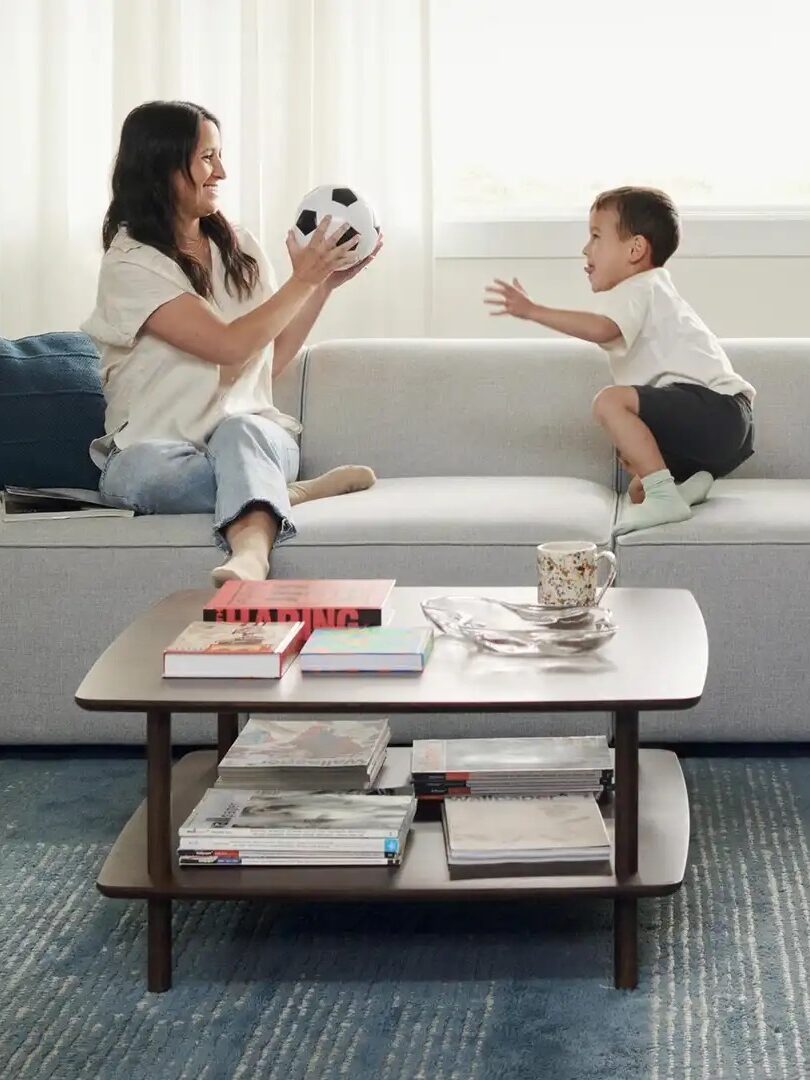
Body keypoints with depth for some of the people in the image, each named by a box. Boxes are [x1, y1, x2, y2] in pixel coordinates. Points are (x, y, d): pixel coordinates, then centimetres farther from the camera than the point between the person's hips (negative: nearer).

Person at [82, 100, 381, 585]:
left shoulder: (239, 246, 10)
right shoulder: (130, 263, -9)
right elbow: (229, 346, -16)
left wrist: (326, 282, 7)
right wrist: (305, 280, -10)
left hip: (252, 427, 3)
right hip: (163, 445, -3)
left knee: (239, 433, -34)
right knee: (135, 472, -38)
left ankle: (250, 557, -63)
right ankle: (294, 492, -25)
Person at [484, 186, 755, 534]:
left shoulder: (637, 289, -5)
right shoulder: (653, 290, 28)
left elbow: (602, 328, -27)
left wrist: (532, 310, -31)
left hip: (712, 406, -11)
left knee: (610, 401, -27)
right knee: (637, 490, 23)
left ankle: (665, 494, -29)